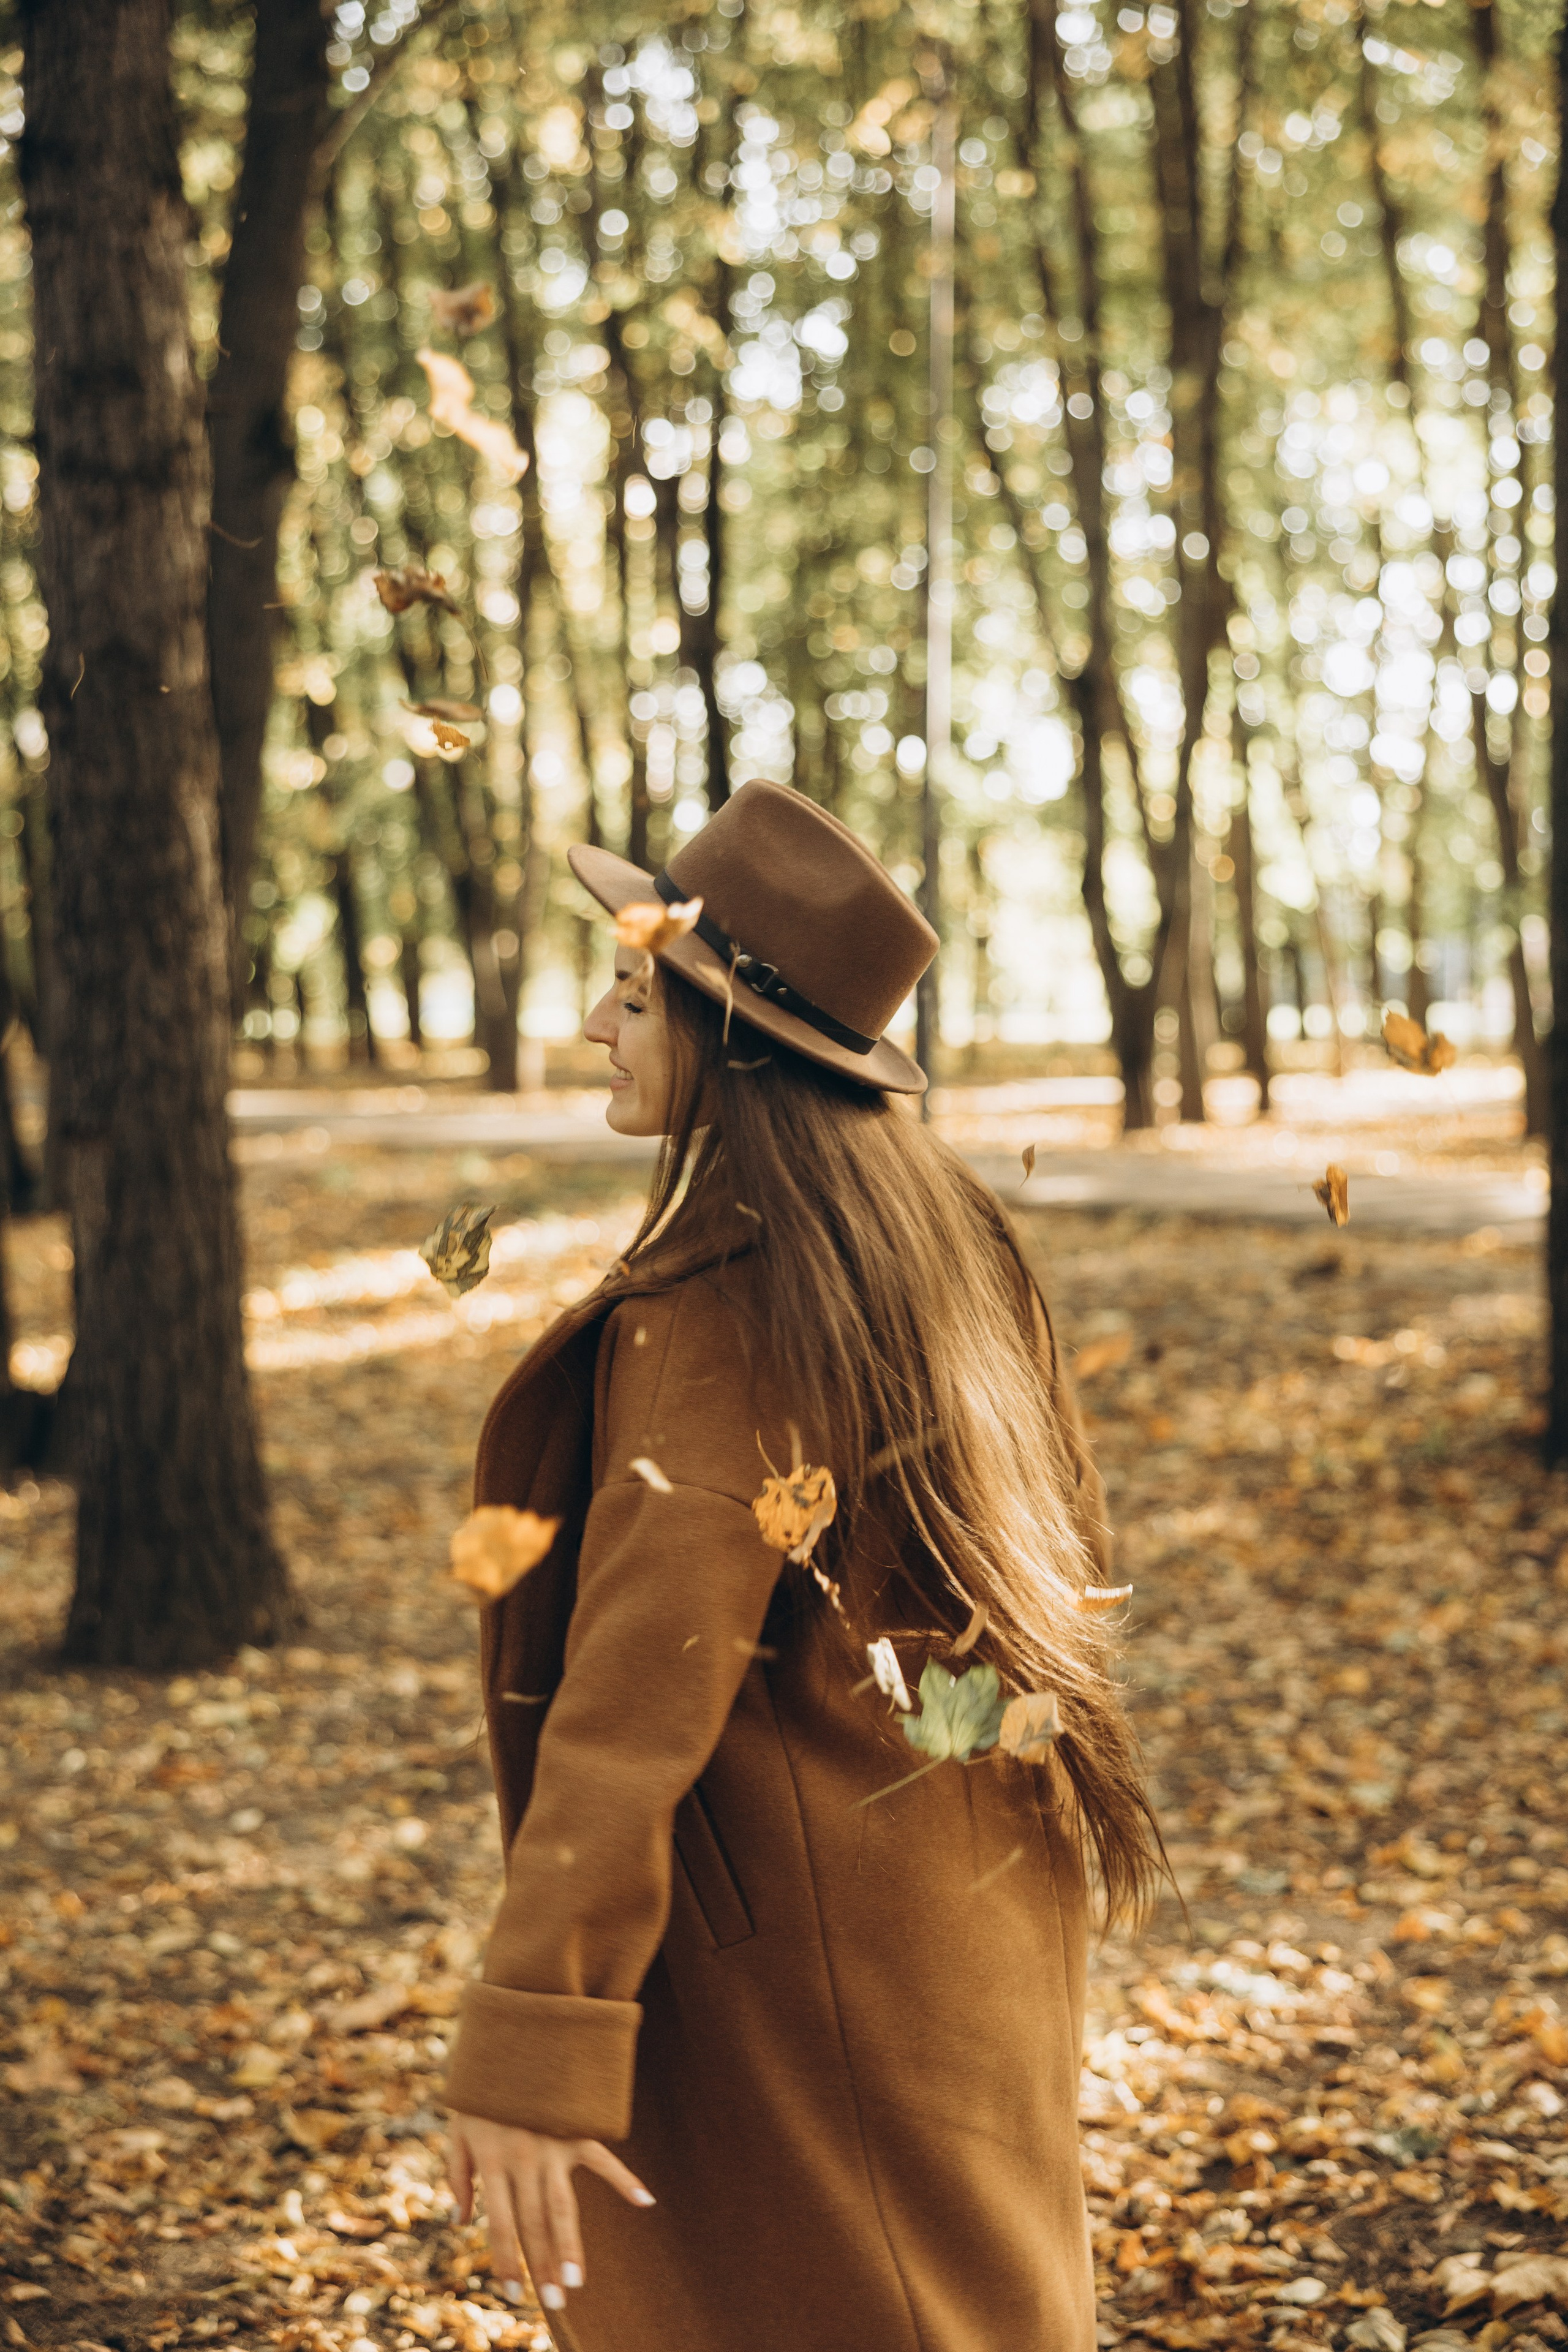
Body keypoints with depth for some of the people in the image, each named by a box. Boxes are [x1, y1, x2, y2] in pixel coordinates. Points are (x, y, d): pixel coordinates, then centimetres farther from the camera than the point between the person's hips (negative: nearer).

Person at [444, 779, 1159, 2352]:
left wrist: (531, 2053, -30)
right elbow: (1048, 1546, 12)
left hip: (807, 1955, -8)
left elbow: (633, 1709, -29)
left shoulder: (715, 1322, -24)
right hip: (973, 1913, 8)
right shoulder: (940, 1246, 2)